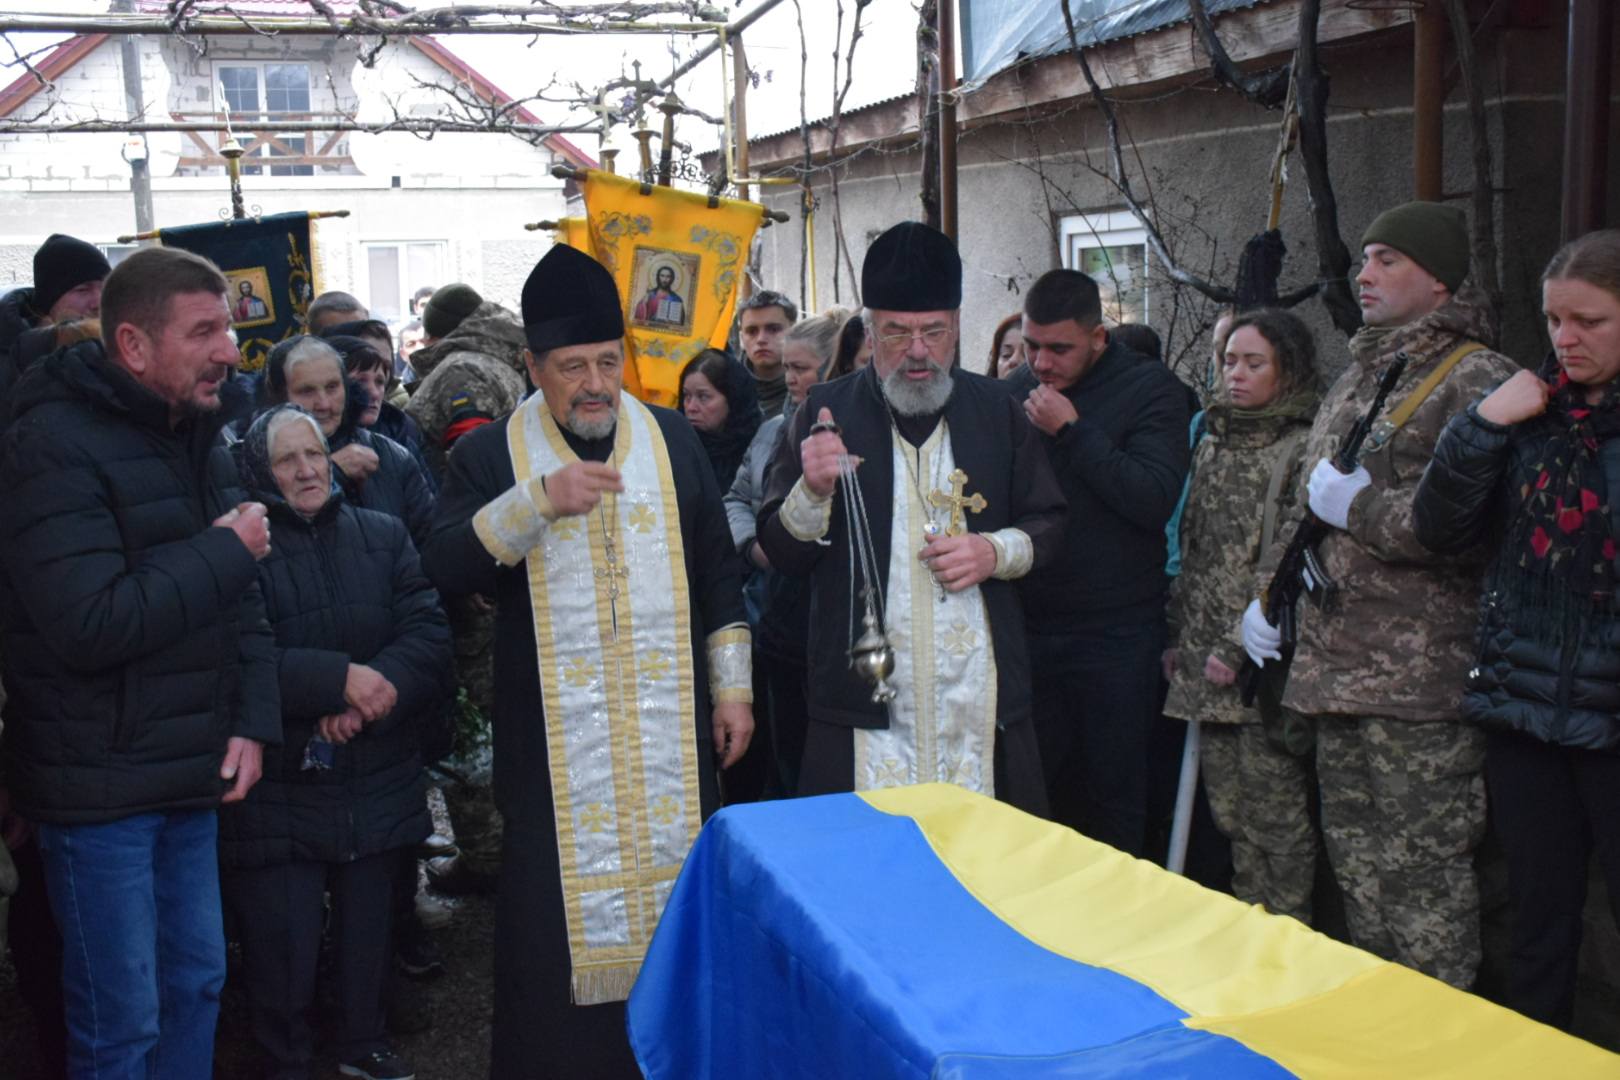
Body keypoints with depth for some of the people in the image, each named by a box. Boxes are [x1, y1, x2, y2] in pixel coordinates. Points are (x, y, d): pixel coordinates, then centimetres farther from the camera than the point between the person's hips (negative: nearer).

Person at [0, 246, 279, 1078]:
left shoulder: (193, 439, 11)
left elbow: (241, 599, 13)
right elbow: (91, 625, -26)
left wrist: (252, 721, 0)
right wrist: (224, 552, -16)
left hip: (189, 776, 8)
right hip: (100, 785, -8)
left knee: (198, 980, 17)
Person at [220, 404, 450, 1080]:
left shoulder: (383, 535, 7)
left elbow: (429, 633, -3)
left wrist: (370, 698, -19)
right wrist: (339, 678, -23)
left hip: (377, 784, 4)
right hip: (279, 788, -4)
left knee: (368, 922, 15)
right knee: (282, 940, 1)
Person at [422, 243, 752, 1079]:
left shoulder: (673, 441, 6)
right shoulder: (492, 455, 0)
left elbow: (718, 574, 10)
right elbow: (444, 566, -15)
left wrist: (732, 685, 5)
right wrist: (539, 500, -26)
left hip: (673, 735, 2)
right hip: (553, 748, -2)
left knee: (676, 905, 10)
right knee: (559, 913, 2)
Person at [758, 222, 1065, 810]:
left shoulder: (997, 410, 9)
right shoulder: (826, 412, 3)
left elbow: (1048, 524, 15)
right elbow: (780, 551, 0)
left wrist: (997, 551, -6)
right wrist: (814, 490, -20)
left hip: (981, 689, 2)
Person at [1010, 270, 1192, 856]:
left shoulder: (1150, 389, -6)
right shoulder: (1017, 391, 7)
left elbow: (1155, 499, -20)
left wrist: (1071, 430, -19)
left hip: (1115, 635, -4)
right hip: (1029, 626, 4)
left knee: (1115, 793, 6)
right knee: (1035, 789, 11)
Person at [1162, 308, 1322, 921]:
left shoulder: (1303, 448, -8)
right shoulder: (1212, 440, 15)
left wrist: (1239, 646, -15)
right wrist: (1178, 635, 14)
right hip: (1205, 662, 7)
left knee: (1275, 813, -1)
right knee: (1227, 808, 13)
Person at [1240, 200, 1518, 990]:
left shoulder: (1478, 379, -9)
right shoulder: (1359, 376, 19)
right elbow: (1306, 506, 26)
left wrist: (1362, 508, -14)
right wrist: (1268, 592, 15)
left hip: (1419, 682, -8)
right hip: (1335, 667, 9)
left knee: (1422, 873, -4)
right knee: (1357, 862, 16)